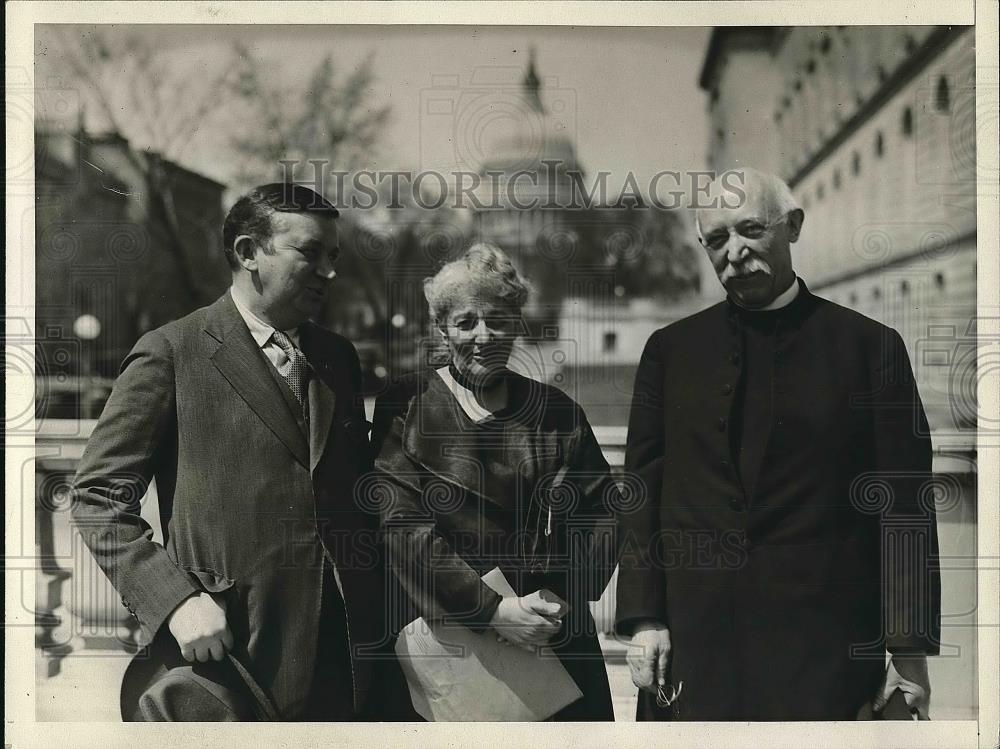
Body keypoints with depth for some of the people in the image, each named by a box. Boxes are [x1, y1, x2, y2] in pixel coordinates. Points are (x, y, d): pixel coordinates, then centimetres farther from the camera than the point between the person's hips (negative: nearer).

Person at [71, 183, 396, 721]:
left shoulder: (337, 357, 13)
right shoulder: (171, 352, -4)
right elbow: (96, 494, -5)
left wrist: (374, 622, 8)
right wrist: (174, 599, -16)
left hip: (341, 647, 5)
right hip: (226, 649, -5)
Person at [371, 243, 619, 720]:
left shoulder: (556, 412, 7)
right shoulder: (405, 407, -1)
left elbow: (602, 512, 4)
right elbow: (400, 525, -10)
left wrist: (562, 600, -11)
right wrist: (493, 610, -15)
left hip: (553, 640, 2)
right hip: (439, 641, -2)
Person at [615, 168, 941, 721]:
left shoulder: (871, 346, 3)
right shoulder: (671, 350, 9)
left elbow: (905, 507, 1)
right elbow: (642, 489, 7)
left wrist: (910, 648, -2)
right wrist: (644, 619, -2)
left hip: (826, 649, -1)